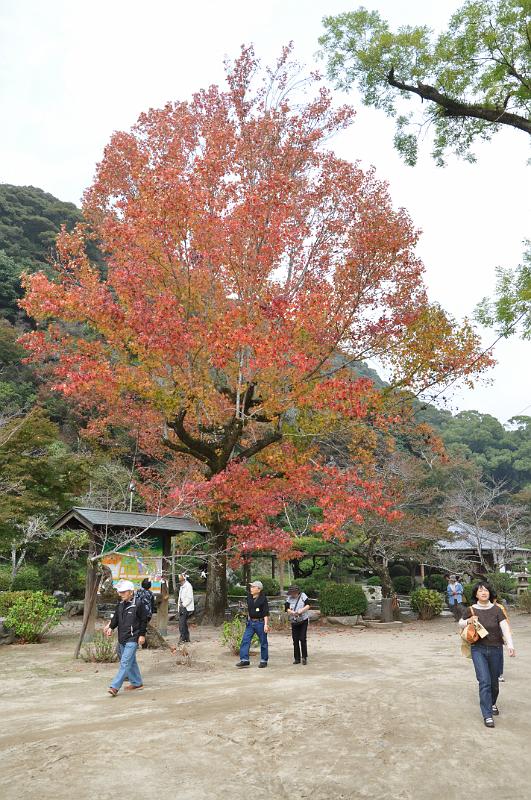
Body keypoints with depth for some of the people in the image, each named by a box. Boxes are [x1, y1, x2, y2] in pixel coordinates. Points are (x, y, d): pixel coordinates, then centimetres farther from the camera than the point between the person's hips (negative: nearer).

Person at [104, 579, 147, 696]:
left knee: (125, 662, -11)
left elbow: (144, 620, -7)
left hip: (132, 639, -7)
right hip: (122, 638, 7)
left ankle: (115, 687, -11)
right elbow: (115, 618, 13)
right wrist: (111, 627, -6)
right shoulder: (120, 605, 9)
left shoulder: (138, 605, -11)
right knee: (131, 662, 17)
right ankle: (137, 683, 29)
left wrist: (142, 635, -9)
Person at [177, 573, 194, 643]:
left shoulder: (188, 585, -12)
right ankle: (187, 638, 19)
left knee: (182, 623, -13)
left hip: (186, 607, -9)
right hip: (182, 607, 9)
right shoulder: (181, 586, 16)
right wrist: (179, 604, 12)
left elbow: (189, 598, -15)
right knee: (184, 622, 12)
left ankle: (182, 638, -11)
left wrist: (183, 605, -14)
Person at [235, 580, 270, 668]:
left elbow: (266, 613, -14)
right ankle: (244, 660, 2)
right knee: (245, 640, -2)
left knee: (263, 642, 6)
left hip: (260, 622, -6)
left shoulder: (263, 599, -13)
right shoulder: (249, 597, 4)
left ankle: (264, 661, 18)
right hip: (250, 622, 6)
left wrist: (266, 624, -21)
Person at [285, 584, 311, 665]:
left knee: (302, 639, -9)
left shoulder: (303, 596, -3)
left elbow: (308, 606, -11)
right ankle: (297, 658, 12)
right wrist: (293, 613, -27)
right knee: (295, 640, 3)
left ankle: (304, 657, 3)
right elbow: (287, 609, -7)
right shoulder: (289, 598, 1)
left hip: (303, 621, -2)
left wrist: (301, 611, -26)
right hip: (294, 622, 2)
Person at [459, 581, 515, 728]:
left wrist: (510, 645, -30)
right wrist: (469, 621, -11)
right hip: (478, 650, -1)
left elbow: (505, 628, -16)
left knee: (494, 681, 16)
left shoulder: (496, 610, -8)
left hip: (495, 649, 1)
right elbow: (460, 623, 10)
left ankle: (492, 703, 44)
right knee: (484, 681, -11)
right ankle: (487, 715, -2)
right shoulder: (471, 610, -6)